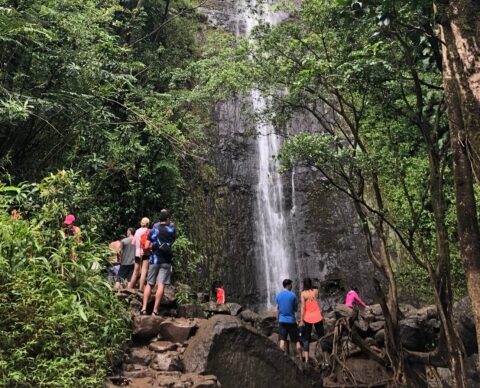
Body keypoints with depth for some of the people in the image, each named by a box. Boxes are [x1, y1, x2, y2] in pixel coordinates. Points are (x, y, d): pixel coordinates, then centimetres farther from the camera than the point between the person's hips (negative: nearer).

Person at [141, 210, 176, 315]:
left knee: (149, 284, 10)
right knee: (161, 285, -5)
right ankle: (155, 310, -10)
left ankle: (144, 308, 1)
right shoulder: (171, 229, 2)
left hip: (154, 260, 2)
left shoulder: (153, 230, 6)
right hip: (166, 260, -2)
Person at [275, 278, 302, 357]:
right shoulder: (293, 295, -7)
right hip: (291, 320, -2)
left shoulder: (278, 295, 1)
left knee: (282, 341, 1)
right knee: (297, 341, 8)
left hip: (282, 321, 2)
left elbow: (276, 310, 1)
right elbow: (296, 309, 0)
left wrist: (278, 320, 10)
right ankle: (300, 357, 15)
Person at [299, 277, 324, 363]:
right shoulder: (316, 291, -2)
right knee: (321, 337, 10)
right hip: (317, 317, 1)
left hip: (307, 318, -1)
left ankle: (306, 359, 1)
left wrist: (301, 320, -9)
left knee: (306, 338, 6)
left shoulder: (303, 293, -7)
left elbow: (302, 307, -11)